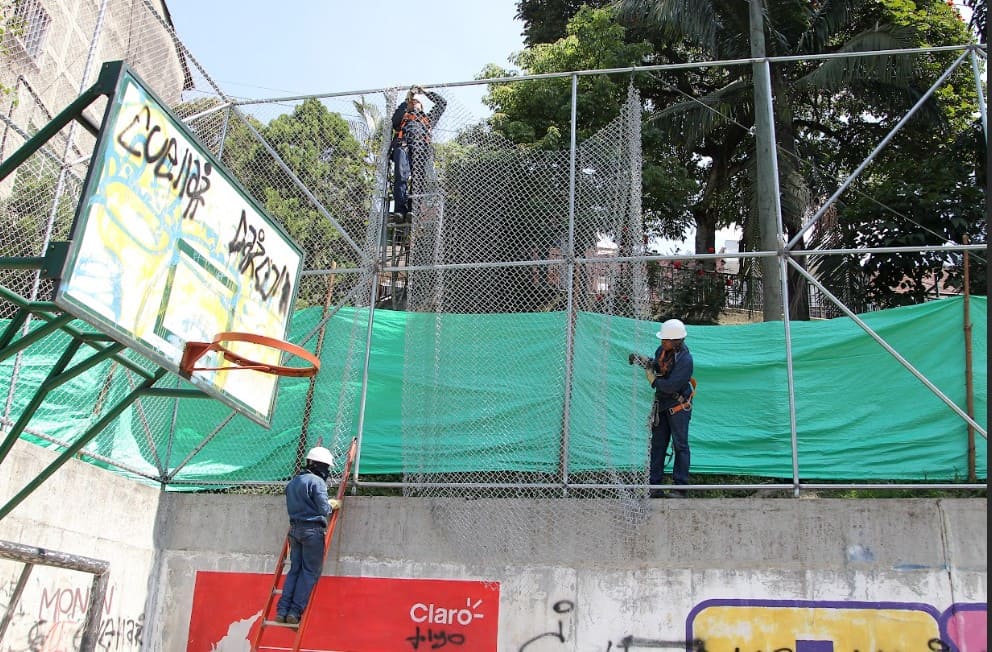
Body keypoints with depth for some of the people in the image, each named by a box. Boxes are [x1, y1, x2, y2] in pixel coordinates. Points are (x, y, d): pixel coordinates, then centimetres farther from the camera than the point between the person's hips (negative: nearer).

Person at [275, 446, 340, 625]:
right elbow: (323, 509, -14)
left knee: (294, 569, 12)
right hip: (312, 530, -7)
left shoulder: (293, 481, 15)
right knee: (310, 572, 0)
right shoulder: (317, 481, -10)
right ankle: (295, 611, -3)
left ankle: (282, 610, 6)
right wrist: (331, 505, 8)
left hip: (294, 529, 7)